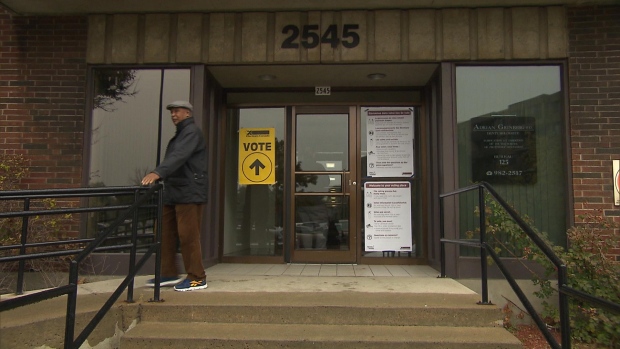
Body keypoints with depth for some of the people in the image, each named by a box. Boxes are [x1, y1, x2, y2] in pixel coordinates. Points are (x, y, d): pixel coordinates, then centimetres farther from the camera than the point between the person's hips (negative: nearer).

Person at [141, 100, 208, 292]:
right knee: (165, 233, 9)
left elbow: (179, 156, -25)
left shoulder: (192, 132, -8)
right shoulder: (179, 134, 24)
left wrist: (158, 173, -37)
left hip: (189, 193, -10)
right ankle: (169, 274, 19)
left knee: (188, 236, -7)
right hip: (172, 193, 10)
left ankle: (197, 278, 3)